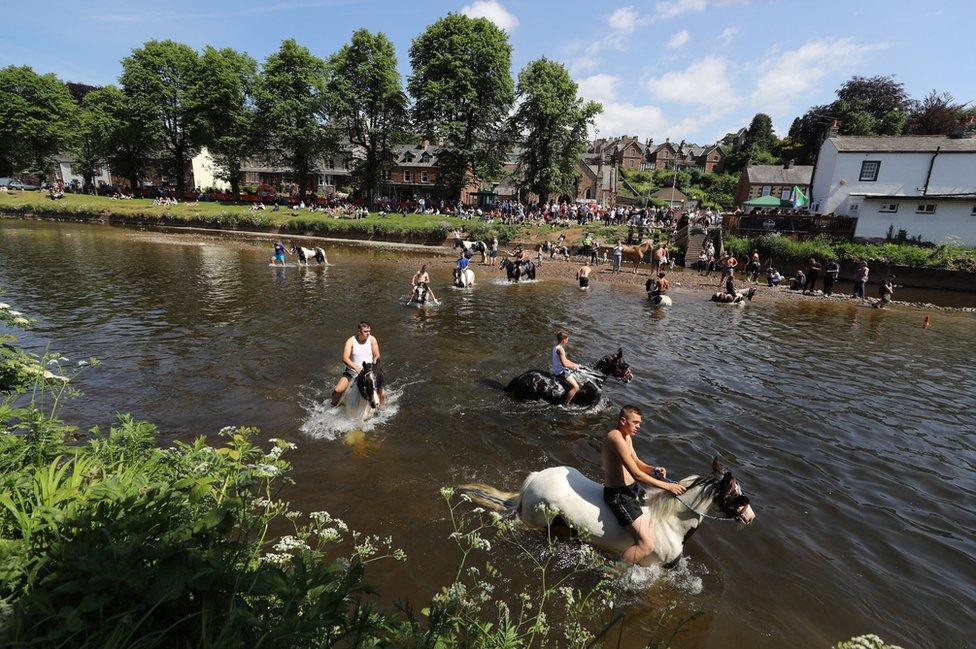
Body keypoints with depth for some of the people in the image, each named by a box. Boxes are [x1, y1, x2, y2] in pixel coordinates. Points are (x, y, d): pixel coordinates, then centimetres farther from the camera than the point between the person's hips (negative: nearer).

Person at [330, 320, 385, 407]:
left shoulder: (372, 339, -4)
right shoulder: (351, 341, -11)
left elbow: (377, 356, 2)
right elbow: (345, 358, -21)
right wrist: (357, 369, -33)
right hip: (352, 371, -1)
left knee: (383, 394, -14)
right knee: (337, 390, -18)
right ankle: (333, 407, 13)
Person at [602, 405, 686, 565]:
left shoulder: (627, 436, 9)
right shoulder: (616, 437, -26)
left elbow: (636, 462, 18)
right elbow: (637, 475, -26)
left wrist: (653, 470, -3)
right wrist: (668, 486, -20)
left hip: (632, 487, 11)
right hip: (617, 495, -11)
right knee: (647, 545, -19)